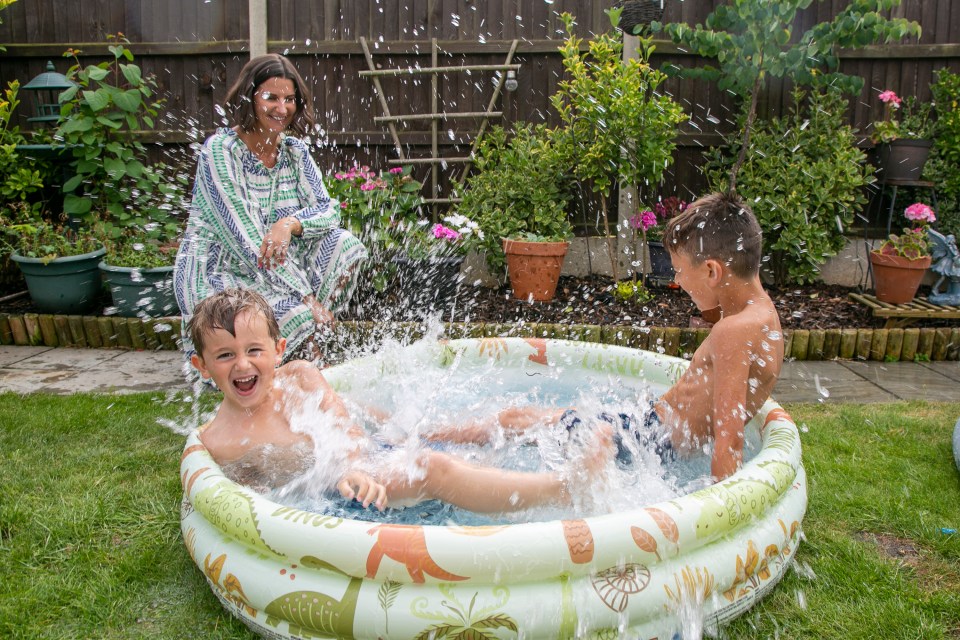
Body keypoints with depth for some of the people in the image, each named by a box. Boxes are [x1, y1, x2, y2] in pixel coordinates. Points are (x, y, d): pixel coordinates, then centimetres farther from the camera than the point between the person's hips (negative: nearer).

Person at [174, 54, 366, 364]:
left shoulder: (294, 151, 5)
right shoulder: (219, 151, -16)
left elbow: (329, 210, -3)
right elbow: (244, 239, -22)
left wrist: (290, 224, -27)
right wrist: (307, 296, -25)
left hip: (272, 268, 7)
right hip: (216, 276, -7)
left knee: (343, 245, -12)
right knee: (296, 313, -30)